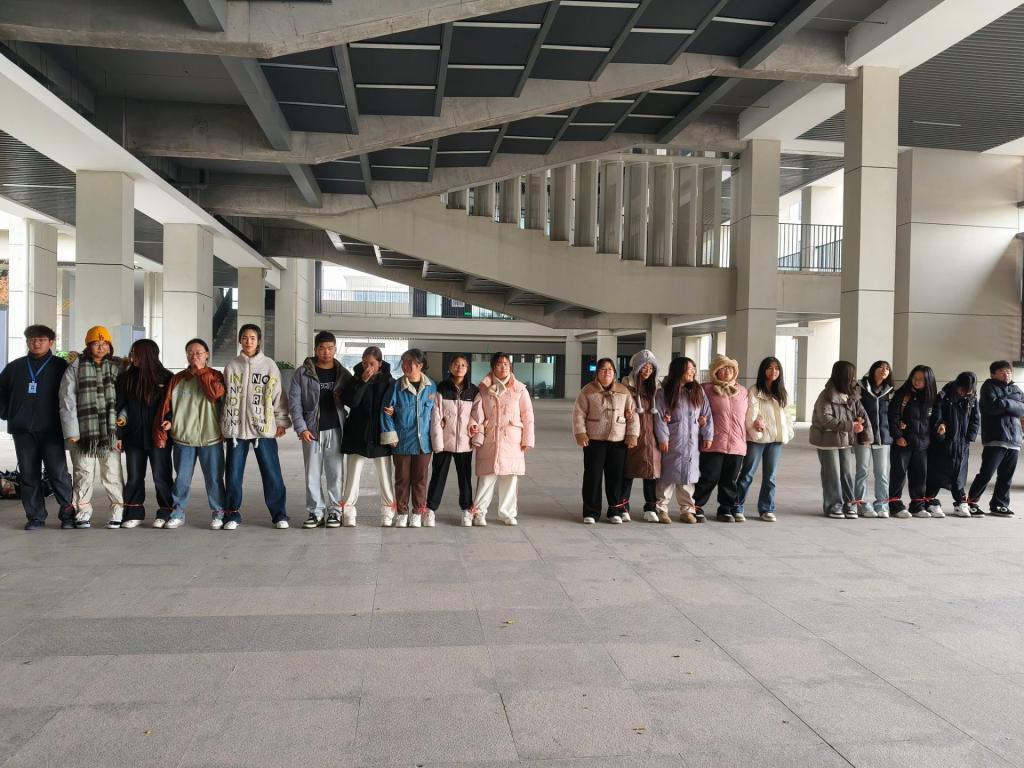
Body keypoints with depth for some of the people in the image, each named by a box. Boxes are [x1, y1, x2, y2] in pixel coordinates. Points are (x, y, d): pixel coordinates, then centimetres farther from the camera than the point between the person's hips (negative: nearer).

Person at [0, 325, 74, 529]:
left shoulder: (60, 367, 3)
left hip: (51, 430, -4)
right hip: (22, 431, 4)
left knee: (59, 473, -5)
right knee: (29, 475, 6)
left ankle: (67, 513, 3)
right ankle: (35, 517, 12)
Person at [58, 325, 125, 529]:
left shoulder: (118, 366, 9)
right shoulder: (76, 366, 5)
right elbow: (67, 398, 1)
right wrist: (71, 430, -5)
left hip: (110, 428, 0)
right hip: (84, 430, 0)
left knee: (112, 472, -1)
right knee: (84, 472, 4)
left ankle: (118, 512, 6)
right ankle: (83, 512, 16)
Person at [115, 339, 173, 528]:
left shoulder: (166, 377, -3)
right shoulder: (126, 378, 6)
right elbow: (120, 407, 7)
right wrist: (119, 435, 3)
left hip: (158, 437, -3)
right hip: (133, 437, 3)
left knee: (161, 477, 1)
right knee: (134, 477, 9)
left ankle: (166, 512, 13)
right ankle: (134, 513, 19)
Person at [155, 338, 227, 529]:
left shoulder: (215, 376, 4)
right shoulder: (177, 379, 8)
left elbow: (216, 393, -18)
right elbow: (166, 407, 7)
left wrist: (201, 371, -12)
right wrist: (160, 434, 0)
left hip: (210, 438, -2)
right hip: (183, 438, 2)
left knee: (214, 479, 3)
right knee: (182, 479, 8)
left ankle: (219, 514, 15)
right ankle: (177, 514, 19)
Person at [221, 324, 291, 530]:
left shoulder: (269, 366, 4)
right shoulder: (231, 366, 8)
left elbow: (278, 395, 4)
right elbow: (224, 396, 11)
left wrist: (281, 421, 1)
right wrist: (223, 424, 7)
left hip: (264, 428, -2)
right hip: (236, 428, 2)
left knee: (272, 472, 0)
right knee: (233, 473, 4)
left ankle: (279, 514, 9)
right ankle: (232, 514, 16)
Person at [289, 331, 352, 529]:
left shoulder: (343, 374, 8)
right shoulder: (303, 373, 2)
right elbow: (294, 401, 0)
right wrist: (301, 428, -8)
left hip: (335, 430, 1)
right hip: (311, 430, 0)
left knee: (335, 473, 3)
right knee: (312, 474, 3)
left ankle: (335, 511, 11)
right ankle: (315, 511, 13)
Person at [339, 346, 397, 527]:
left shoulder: (388, 381, -1)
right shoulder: (355, 379, -1)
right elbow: (350, 401, -17)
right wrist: (363, 381, -22)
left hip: (380, 436, 0)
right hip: (357, 435, 0)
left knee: (385, 476, 6)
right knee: (353, 475, 3)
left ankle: (388, 513, 15)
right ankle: (348, 512, 11)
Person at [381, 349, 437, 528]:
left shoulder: (431, 387, 1)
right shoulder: (396, 387, -5)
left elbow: (434, 412, 9)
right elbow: (386, 411, -2)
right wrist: (391, 436, -6)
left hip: (423, 442, 1)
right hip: (402, 442, -1)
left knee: (420, 479, 9)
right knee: (402, 478, 8)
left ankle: (417, 513, 20)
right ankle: (401, 513, 19)